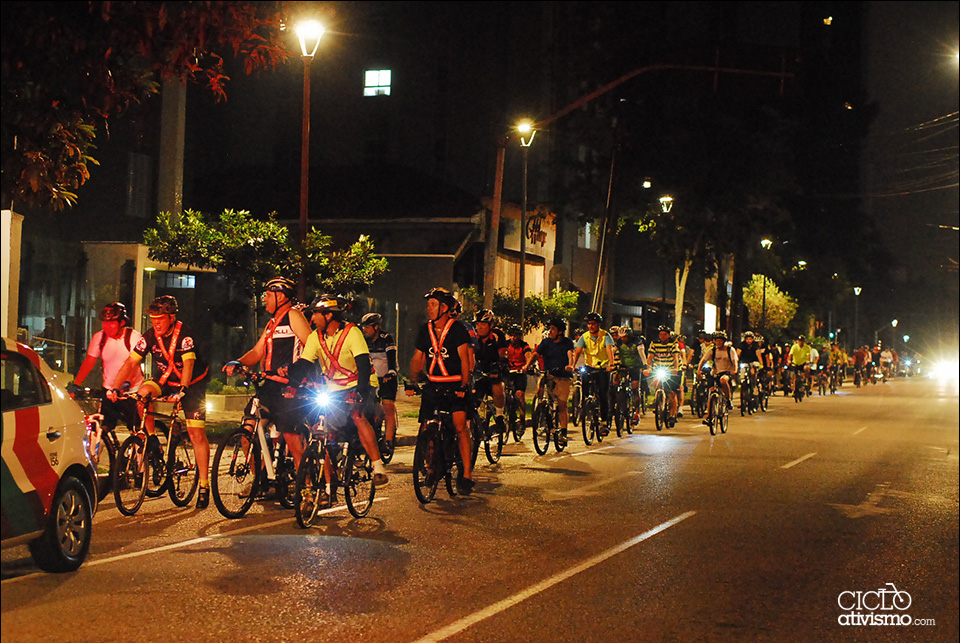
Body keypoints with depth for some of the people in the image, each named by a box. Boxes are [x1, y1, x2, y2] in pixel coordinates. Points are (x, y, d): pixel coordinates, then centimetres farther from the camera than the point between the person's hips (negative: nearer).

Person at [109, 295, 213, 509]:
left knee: (197, 434, -11)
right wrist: (114, 388, -26)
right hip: (164, 379, 4)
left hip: (192, 383, -4)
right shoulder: (150, 336, -14)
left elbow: (188, 363, -38)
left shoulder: (184, 334, -26)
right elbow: (131, 362, -16)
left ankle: (204, 485, -3)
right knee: (143, 393, -28)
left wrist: (182, 390, -53)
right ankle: (151, 438, -5)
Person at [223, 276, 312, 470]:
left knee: (292, 437, -9)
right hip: (270, 385, 9)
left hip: (289, 387, -8)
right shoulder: (272, 323, 24)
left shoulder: (293, 315, -4)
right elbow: (257, 352, 20)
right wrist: (237, 363, 1)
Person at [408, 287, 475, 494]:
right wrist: (413, 382, 4)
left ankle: (466, 475, -15)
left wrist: (464, 385, -18)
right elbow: (417, 359, 15)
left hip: (455, 385, -4)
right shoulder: (425, 330, 9)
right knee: (425, 428, -2)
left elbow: (464, 358, -10)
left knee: (460, 425, -18)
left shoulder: (457, 328, -5)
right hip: (433, 385, 4)